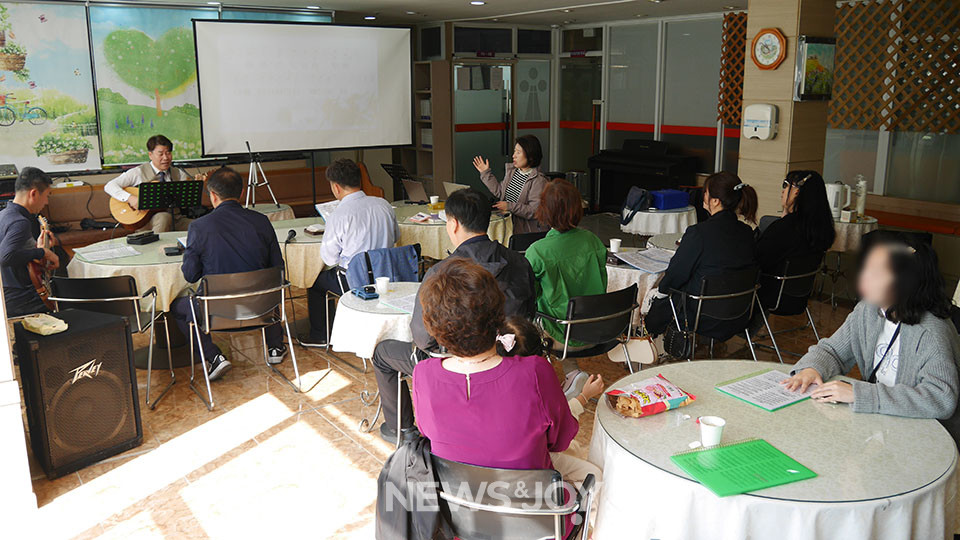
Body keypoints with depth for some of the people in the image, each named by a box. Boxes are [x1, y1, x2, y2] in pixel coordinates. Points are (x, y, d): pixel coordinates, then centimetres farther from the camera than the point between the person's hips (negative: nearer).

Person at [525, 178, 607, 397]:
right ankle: (572, 372, 18)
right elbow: (601, 288, 6)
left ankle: (572, 372, 25)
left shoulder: (536, 252, -22)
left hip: (563, 337, -4)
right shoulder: (593, 241, -7)